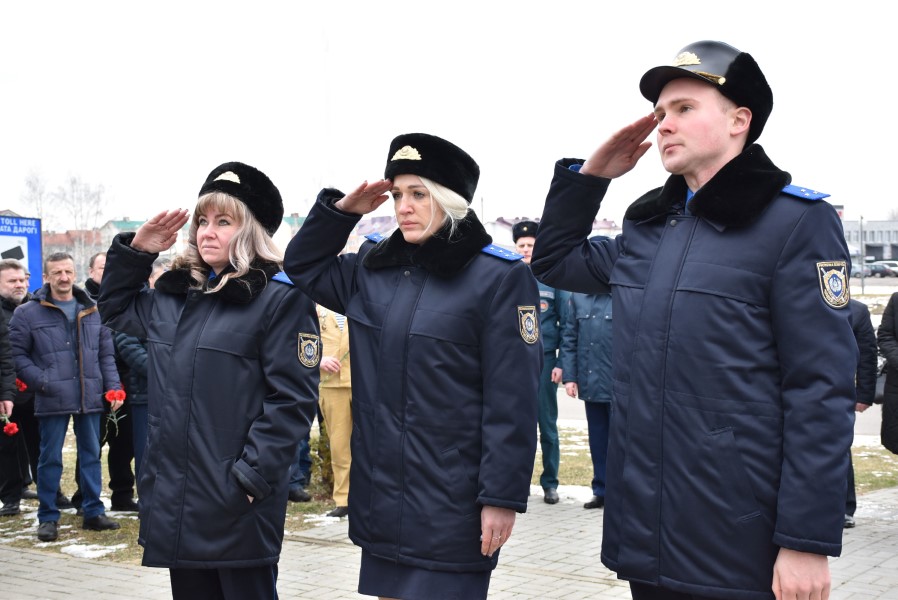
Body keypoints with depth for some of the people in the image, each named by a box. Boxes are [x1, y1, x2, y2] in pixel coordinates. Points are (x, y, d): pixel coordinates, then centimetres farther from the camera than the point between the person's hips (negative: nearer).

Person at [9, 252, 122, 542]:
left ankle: (93, 512, 20)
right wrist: (42, 382, -13)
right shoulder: (27, 313, -1)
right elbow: (17, 354, -2)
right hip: (53, 399, -3)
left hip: (90, 398, 3)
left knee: (91, 455, 10)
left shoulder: (92, 311, 10)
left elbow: (106, 353, 12)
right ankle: (48, 517, 14)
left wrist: (112, 386, 2)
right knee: (50, 458, 4)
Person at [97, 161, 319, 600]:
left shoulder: (280, 298, -10)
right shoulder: (173, 294, 12)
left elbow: (292, 399, -14)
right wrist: (135, 251, 13)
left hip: (236, 503, -7)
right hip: (174, 496, 7)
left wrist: (252, 476, -18)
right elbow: (115, 310, 29)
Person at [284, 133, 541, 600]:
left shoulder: (499, 277, -10)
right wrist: (342, 210, 5)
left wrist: (502, 497, -14)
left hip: (451, 506, -6)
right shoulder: (372, 268, 9)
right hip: (380, 499, 6)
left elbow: (511, 399, -12)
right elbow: (303, 265, 22)